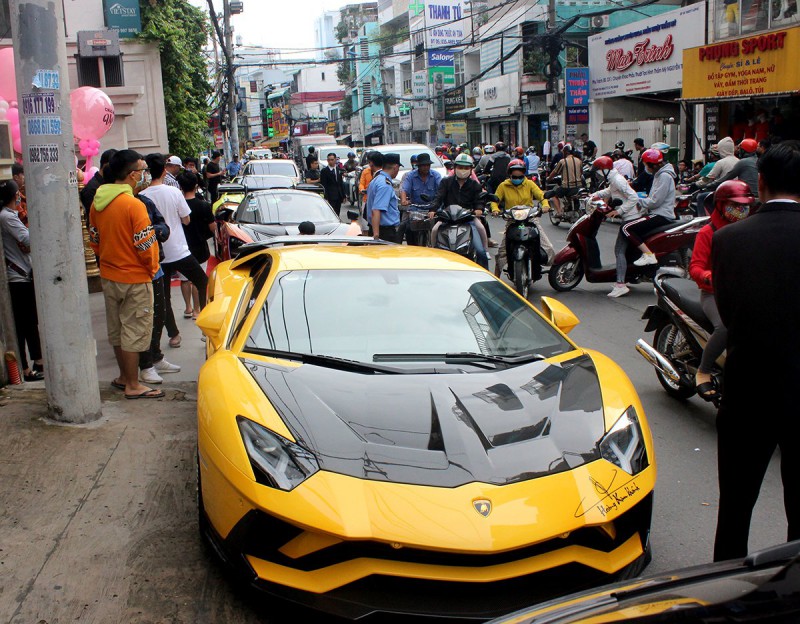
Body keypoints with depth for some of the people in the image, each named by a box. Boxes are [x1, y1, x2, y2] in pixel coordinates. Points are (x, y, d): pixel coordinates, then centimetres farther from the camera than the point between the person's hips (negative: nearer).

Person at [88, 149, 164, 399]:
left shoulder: (97, 202, 2)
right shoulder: (133, 205, -20)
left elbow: (94, 240, 11)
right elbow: (145, 246, -20)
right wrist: (153, 268, -3)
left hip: (108, 275, 8)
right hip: (134, 278, -8)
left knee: (117, 329, 18)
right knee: (134, 331, 2)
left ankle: (124, 375, 33)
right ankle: (132, 386, 9)